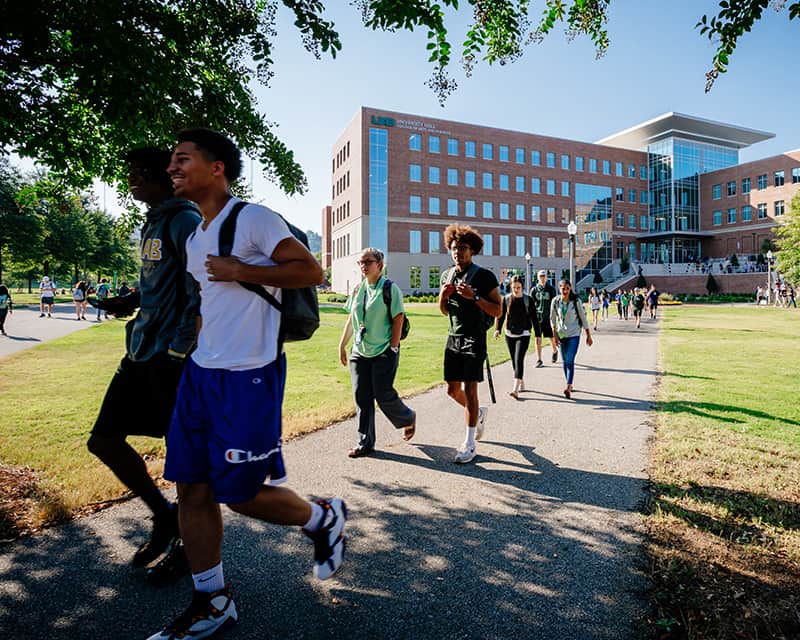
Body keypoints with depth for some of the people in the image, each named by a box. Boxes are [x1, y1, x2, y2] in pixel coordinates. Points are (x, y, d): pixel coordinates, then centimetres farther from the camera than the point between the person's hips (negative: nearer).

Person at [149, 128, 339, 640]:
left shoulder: (253, 219, -10)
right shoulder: (194, 236, 16)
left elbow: (311, 271, -17)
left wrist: (239, 272, -19)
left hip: (248, 376, -8)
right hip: (201, 371, 8)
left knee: (240, 492, -1)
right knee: (192, 487, 9)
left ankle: (325, 519, 27)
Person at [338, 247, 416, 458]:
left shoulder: (390, 289, -7)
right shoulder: (358, 289, 11)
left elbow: (398, 319, -9)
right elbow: (351, 319, 17)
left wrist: (393, 348, -13)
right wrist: (342, 345, 15)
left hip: (383, 353, -6)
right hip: (359, 352, 6)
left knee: (383, 395, -2)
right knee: (361, 397, 5)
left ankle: (408, 418, 29)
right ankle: (365, 443, 17)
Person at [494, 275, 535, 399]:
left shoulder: (528, 300, -2)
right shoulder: (506, 299, 1)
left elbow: (534, 318, 2)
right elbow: (501, 315, 1)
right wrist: (497, 329, -15)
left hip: (523, 334, -3)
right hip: (510, 334, 3)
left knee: (519, 360, -15)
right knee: (514, 361, 11)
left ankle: (515, 390, -21)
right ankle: (522, 384, 30)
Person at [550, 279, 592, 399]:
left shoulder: (576, 301, -10)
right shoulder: (555, 301, -3)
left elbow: (583, 318, -3)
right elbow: (552, 318, 6)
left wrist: (588, 335, 0)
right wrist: (555, 333, -1)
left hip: (574, 334, -3)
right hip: (561, 334, 3)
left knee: (570, 361, -13)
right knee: (565, 361, 11)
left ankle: (568, 387, -17)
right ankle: (569, 385, 26)